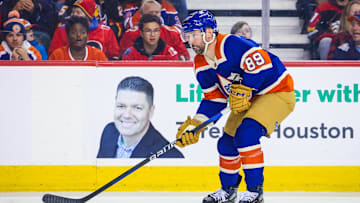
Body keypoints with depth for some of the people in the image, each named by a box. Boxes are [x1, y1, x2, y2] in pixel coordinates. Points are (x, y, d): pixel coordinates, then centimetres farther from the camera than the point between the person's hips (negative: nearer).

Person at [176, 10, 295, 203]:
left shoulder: (231, 44, -27)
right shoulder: (201, 65, 2)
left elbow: (261, 62, -35)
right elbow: (213, 99, 9)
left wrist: (242, 91, -32)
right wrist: (194, 124, -1)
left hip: (278, 92, -10)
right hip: (248, 100, 10)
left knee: (246, 133, -27)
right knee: (227, 142, 10)